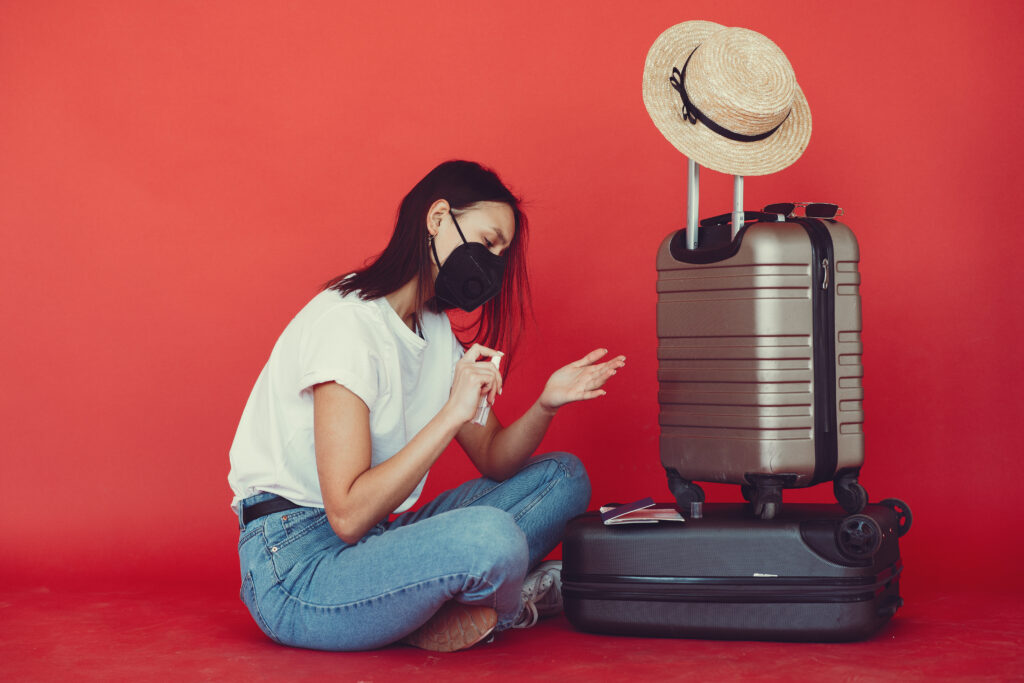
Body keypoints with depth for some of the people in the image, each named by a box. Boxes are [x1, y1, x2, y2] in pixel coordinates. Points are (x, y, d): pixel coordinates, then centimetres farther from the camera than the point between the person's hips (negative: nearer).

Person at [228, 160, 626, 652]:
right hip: (296, 570, -9)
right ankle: (509, 607, 0)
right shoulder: (347, 321, -19)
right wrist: (452, 413, -25)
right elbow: (349, 515, -24)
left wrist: (546, 405, -9)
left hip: (372, 541, 9)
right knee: (490, 535, -33)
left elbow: (493, 459, 10)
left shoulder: (434, 329, 11)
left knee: (563, 476, 4)